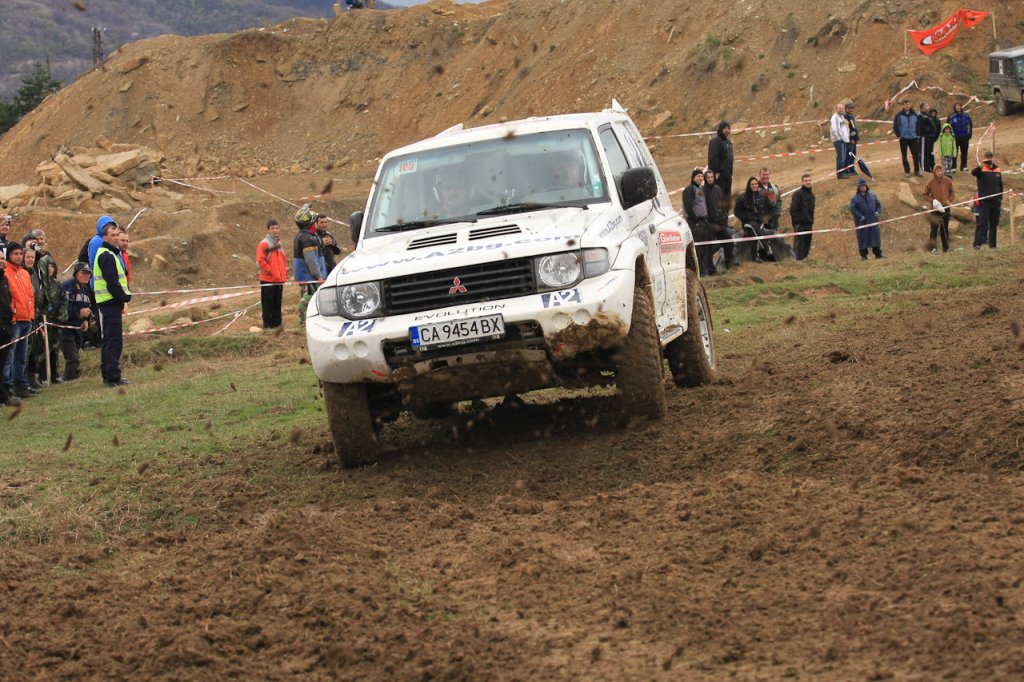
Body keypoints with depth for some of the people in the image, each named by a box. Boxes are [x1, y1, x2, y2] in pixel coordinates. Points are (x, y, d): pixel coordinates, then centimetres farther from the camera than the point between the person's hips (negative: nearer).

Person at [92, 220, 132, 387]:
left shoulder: (111, 254, 19)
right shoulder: (107, 256, -14)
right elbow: (112, 282, -20)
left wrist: (123, 298, 12)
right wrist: (123, 298, -12)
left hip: (110, 303, 11)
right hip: (110, 303, -11)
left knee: (108, 340, 15)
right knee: (114, 340, -10)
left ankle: (108, 375, 22)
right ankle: (113, 376, -11)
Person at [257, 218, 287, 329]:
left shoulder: (279, 244, 15)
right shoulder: (263, 244, -9)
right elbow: (260, 261, -16)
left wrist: (284, 272, 14)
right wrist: (270, 271, -13)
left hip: (279, 280, 7)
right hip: (268, 280, -7)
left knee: (277, 303, 11)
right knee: (268, 303, -4)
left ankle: (277, 323, 17)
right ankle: (268, 324, -1)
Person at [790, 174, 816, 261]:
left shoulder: (811, 194, 16)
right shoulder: (798, 194, -7)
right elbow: (793, 210, -12)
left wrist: (811, 222, 13)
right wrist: (796, 222, -15)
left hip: (808, 224, 7)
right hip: (800, 224, -7)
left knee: (807, 245, 8)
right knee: (799, 245, -7)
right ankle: (798, 260, -7)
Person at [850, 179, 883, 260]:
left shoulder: (872, 195, 10)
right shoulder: (855, 198, -2)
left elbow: (878, 204, 15)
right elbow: (852, 209, -9)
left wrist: (878, 212, -3)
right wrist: (860, 217, -17)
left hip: (873, 220, 3)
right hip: (862, 221, -3)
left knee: (875, 236, 2)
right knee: (863, 238, -1)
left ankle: (878, 254, 6)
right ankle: (863, 255, 5)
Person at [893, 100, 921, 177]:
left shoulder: (914, 114, 1)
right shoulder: (899, 115, -6)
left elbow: (918, 125, 9)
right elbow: (895, 126, -1)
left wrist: (917, 135, 4)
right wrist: (898, 135, -6)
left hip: (913, 138, 1)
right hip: (903, 138, -1)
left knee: (916, 154, 1)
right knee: (904, 155, 5)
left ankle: (917, 170, 11)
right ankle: (906, 171, 14)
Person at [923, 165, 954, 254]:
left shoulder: (947, 181, 0)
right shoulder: (931, 182, -8)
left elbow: (951, 192, 13)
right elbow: (925, 195, 0)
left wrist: (950, 201, -1)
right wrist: (933, 200, -16)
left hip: (946, 208, 3)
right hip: (935, 208, -3)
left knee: (945, 228, 11)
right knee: (934, 227, -10)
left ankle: (946, 247, 19)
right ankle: (932, 247, -9)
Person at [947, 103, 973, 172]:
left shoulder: (966, 116, 3)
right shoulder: (951, 117, -3)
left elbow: (970, 126, 9)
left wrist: (969, 135, 2)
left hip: (964, 137, 2)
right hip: (955, 138, -2)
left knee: (964, 153, 6)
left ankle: (964, 166, 13)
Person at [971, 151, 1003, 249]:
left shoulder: (998, 170, 12)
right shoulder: (982, 170, -4)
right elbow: (973, 173, -27)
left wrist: (1001, 201, 17)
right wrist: (981, 165, -42)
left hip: (995, 202, 5)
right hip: (984, 201, -5)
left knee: (994, 224, 9)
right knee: (982, 223, -12)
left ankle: (992, 244, 16)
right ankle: (978, 243, -16)